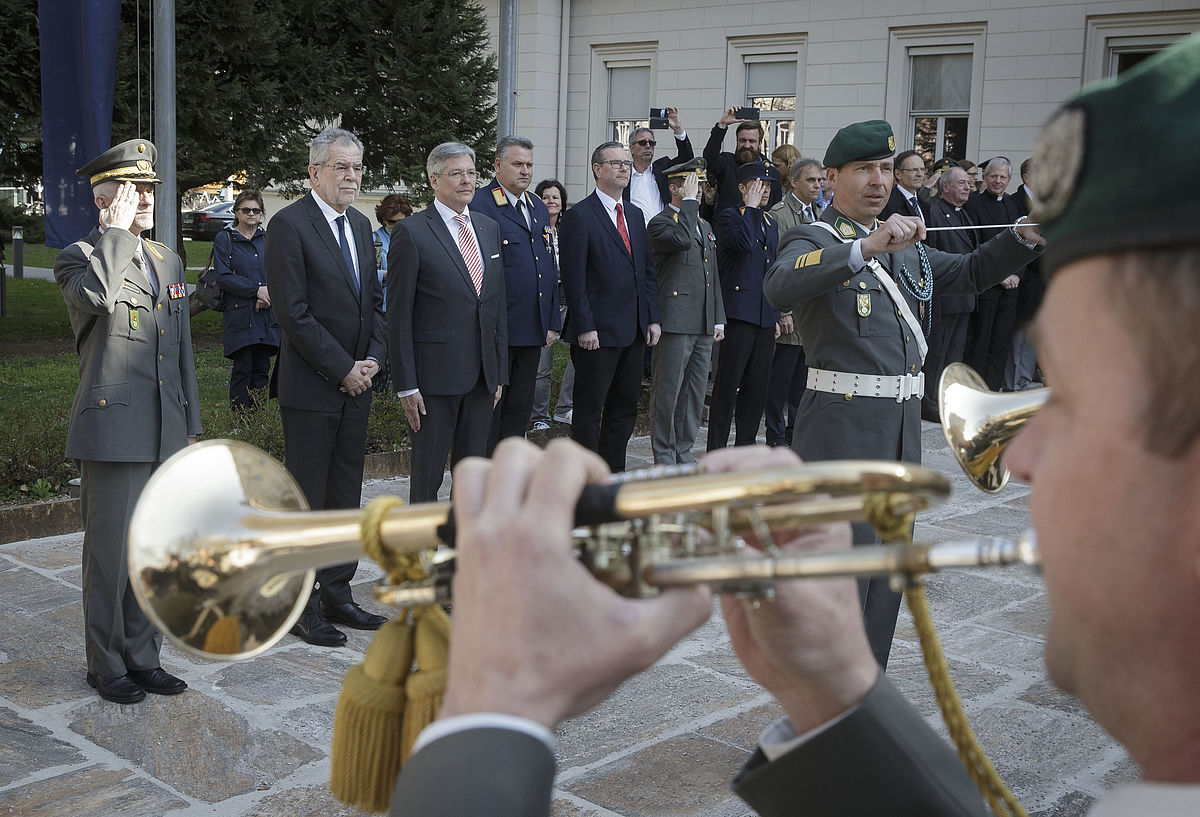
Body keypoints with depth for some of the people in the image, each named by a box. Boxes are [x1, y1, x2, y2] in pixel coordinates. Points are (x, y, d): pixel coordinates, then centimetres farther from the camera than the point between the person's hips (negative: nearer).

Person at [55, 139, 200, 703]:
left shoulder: (168, 261, 16)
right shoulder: (78, 258, -3)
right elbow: (98, 295, -29)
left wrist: (190, 425, 16)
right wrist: (116, 232, -15)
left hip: (166, 433, 6)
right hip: (113, 429, -6)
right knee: (109, 552, 2)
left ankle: (142, 657, 24)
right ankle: (105, 664, 16)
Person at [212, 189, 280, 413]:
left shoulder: (268, 239, 15)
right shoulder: (224, 239, 4)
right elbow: (223, 277, -6)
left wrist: (269, 293, -11)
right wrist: (257, 289, -14)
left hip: (267, 316, 4)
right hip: (239, 316, -4)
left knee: (262, 369, 5)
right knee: (242, 371, -5)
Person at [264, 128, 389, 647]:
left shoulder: (360, 225, 13)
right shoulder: (289, 225, -11)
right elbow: (294, 313, -16)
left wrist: (373, 358, 0)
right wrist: (342, 370, -14)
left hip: (356, 382, 7)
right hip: (311, 387, -7)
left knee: (346, 496, 13)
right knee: (306, 499, 1)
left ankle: (337, 595, 23)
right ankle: (302, 607, 11)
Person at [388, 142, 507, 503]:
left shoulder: (489, 228, 12)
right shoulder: (411, 232, -7)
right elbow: (398, 316, -8)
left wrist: (499, 372, 11)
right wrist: (406, 385, -12)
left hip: (482, 375, 6)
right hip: (435, 375, -6)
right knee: (427, 475, 2)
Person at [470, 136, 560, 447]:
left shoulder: (539, 207, 16)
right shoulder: (479, 206, -9)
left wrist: (552, 322, 14)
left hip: (533, 331, 8)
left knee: (520, 409, 14)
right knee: (489, 409, 1)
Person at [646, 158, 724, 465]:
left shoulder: (705, 226, 20)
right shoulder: (659, 223, -5)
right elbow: (682, 239, -28)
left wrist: (719, 319, 16)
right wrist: (689, 202, -16)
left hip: (704, 325, 8)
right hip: (675, 322, -8)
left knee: (695, 392, 11)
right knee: (667, 393, -2)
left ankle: (684, 450, 21)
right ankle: (663, 455, 7)